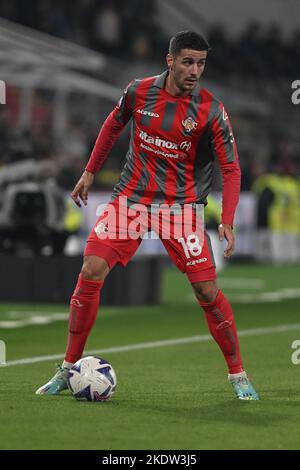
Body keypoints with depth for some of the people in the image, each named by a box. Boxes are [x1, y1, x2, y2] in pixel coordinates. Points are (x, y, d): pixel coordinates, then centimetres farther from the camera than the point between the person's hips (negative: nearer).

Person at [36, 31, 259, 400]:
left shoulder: (211, 110, -12)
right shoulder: (139, 92, -5)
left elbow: (231, 168, -9)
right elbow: (114, 124, 17)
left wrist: (227, 222, -21)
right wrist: (90, 171, 18)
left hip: (180, 205, -2)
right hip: (131, 196, 2)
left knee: (207, 291, -10)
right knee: (90, 273, -11)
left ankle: (238, 376, 8)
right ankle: (68, 370, 2)